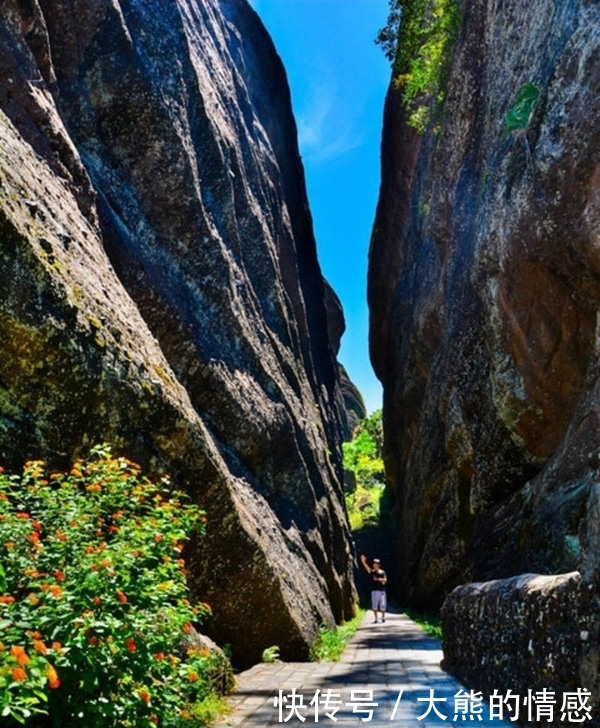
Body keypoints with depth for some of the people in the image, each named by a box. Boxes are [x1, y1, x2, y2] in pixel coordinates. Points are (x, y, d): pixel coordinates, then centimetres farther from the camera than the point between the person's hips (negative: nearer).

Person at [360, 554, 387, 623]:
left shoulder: (382, 572, 6)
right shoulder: (372, 572, 5)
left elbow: (385, 580, -5)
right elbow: (367, 567, -13)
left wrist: (378, 579, -20)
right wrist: (363, 562, -30)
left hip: (382, 590, -1)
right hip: (374, 590, 1)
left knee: (383, 605, 1)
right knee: (374, 605, 1)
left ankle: (383, 618, 14)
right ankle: (375, 618, 10)